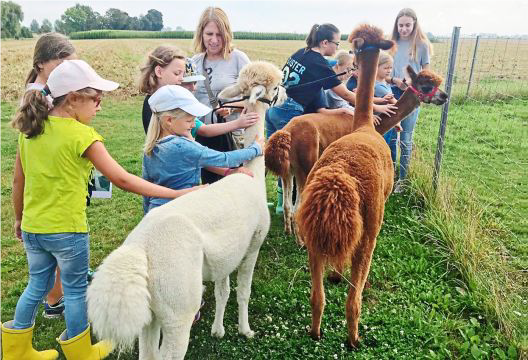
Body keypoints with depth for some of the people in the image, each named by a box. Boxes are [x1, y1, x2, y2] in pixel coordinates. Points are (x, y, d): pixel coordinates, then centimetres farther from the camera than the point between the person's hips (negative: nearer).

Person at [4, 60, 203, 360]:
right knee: (76, 291, 14)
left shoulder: (30, 129, 1)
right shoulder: (81, 135, -19)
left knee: (37, 286, 24)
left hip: (32, 228, 6)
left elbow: (18, 181, 8)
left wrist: (19, 218, 23)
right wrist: (175, 193, -19)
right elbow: (122, 180, -21)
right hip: (68, 230, -6)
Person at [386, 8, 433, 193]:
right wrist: (395, 80, -11)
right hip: (393, 93, 3)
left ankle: (402, 179, 13)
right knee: (390, 136, 7)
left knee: (405, 139, 2)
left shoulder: (421, 45, -1)